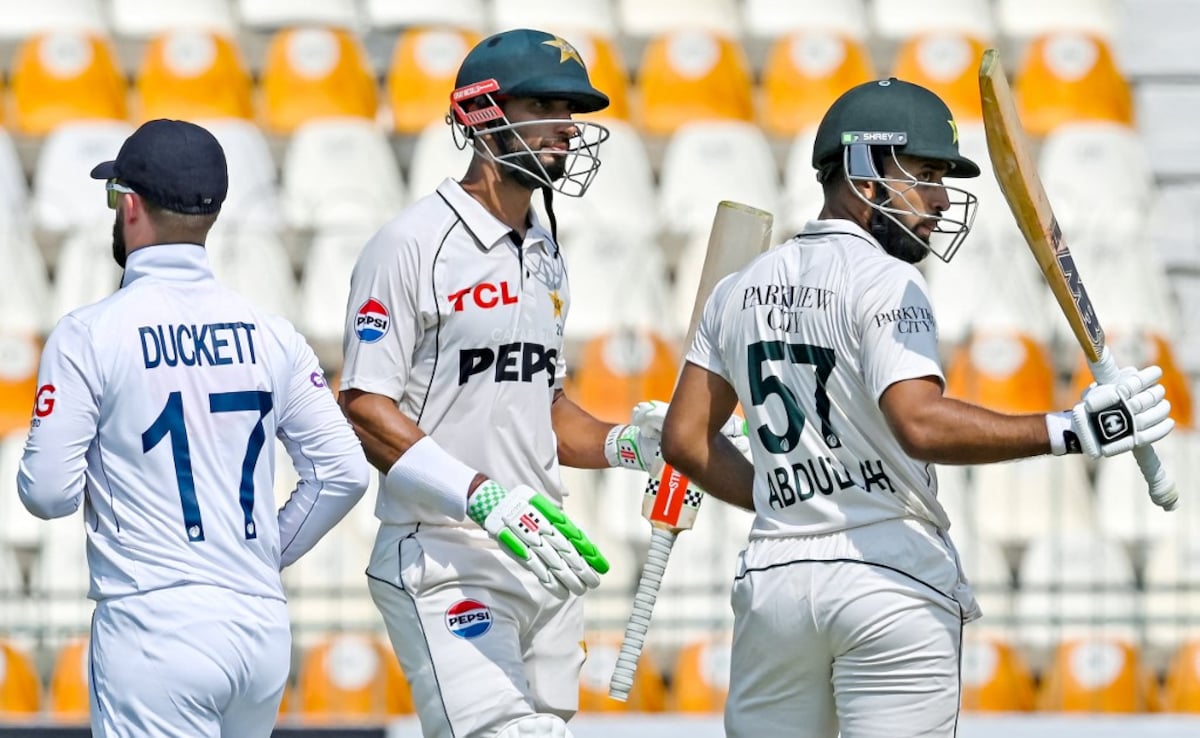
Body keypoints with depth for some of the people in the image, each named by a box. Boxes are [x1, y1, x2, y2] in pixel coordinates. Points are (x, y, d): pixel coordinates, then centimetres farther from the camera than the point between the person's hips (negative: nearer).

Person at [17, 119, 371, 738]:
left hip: (155, 631, -5)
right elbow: (343, 472, 6)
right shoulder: (269, 333, 7)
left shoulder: (88, 335, -7)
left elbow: (48, 493, -7)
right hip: (263, 627, 5)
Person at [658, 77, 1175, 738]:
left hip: (772, 578, 6)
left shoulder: (741, 290, 12)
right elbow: (921, 425, -25)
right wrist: (1071, 431, -28)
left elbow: (685, 440, 12)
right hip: (892, 582, -6)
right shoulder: (886, 284, -9)